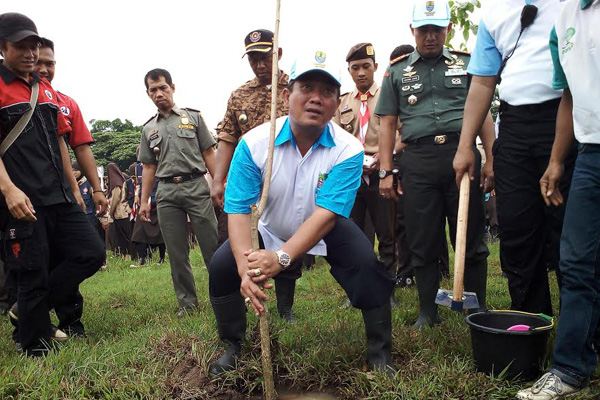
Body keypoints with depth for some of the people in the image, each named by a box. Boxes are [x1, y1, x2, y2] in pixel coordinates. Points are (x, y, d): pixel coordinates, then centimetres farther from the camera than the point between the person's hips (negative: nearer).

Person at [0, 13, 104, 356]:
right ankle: (36, 350, 18)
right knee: (33, 274, 0)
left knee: (92, 253, 4)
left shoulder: (46, 89, 18)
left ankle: (30, 309, 20)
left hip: (59, 196, 7)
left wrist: (73, 187, 19)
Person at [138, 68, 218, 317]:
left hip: (196, 186, -3)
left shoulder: (193, 117, 9)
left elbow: (209, 154, 6)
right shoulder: (149, 129, 17)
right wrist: (144, 200, 9)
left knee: (212, 244, -3)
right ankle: (187, 300, 14)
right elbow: (148, 167, 17)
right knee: (176, 251, 4)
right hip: (166, 193, 3)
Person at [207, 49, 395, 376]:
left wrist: (281, 258, -43)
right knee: (222, 265, -16)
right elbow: (238, 210, -24)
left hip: (327, 233, -1)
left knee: (365, 261, -26)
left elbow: (326, 215, -30)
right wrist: (246, 269, -40)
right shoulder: (254, 143, -20)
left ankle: (379, 352, -2)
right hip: (271, 230, 2)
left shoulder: (348, 150, -23)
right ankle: (233, 347, 11)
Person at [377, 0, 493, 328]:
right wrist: (386, 171, 1)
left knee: (471, 239, 5)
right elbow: (388, 124, 10)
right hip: (418, 162, 0)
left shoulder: (466, 64, 14)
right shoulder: (397, 72, 14)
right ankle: (428, 311, 18)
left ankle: (479, 308, 20)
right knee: (423, 243, 5)